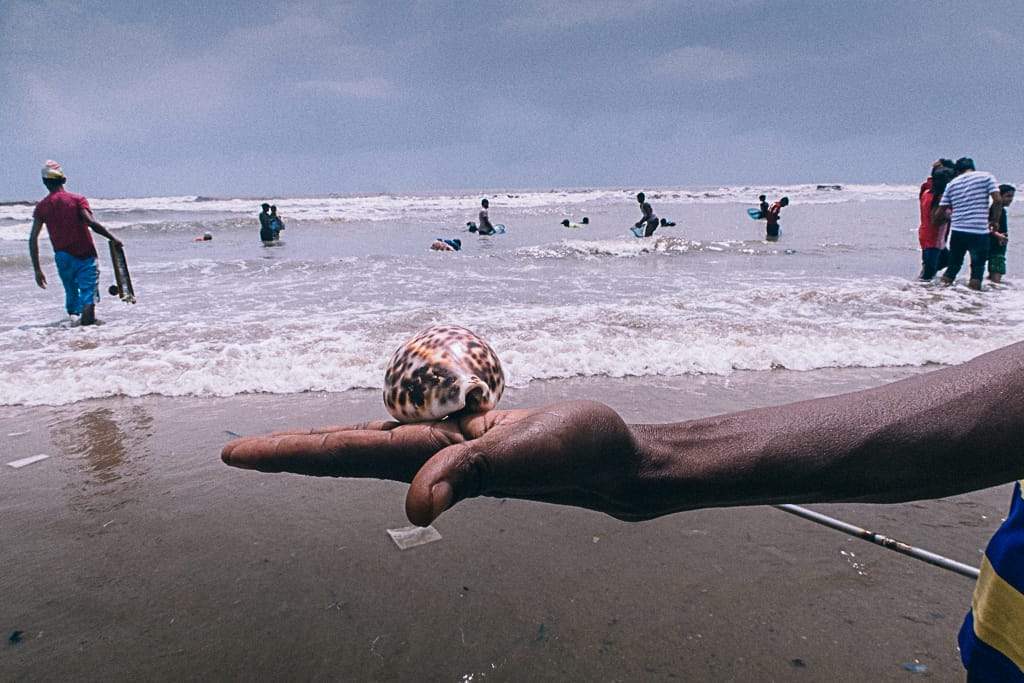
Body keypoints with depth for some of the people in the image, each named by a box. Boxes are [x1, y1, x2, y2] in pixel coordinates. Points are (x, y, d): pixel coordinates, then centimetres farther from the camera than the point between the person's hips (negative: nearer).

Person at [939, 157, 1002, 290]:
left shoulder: (952, 183, 10)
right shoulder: (986, 176, 2)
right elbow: (997, 200, -8)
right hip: (980, 231, -3)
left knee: (953, 266, 13)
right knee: (978, 267, 6)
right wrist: (995, 220, 4)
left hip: (957, 231, 3)